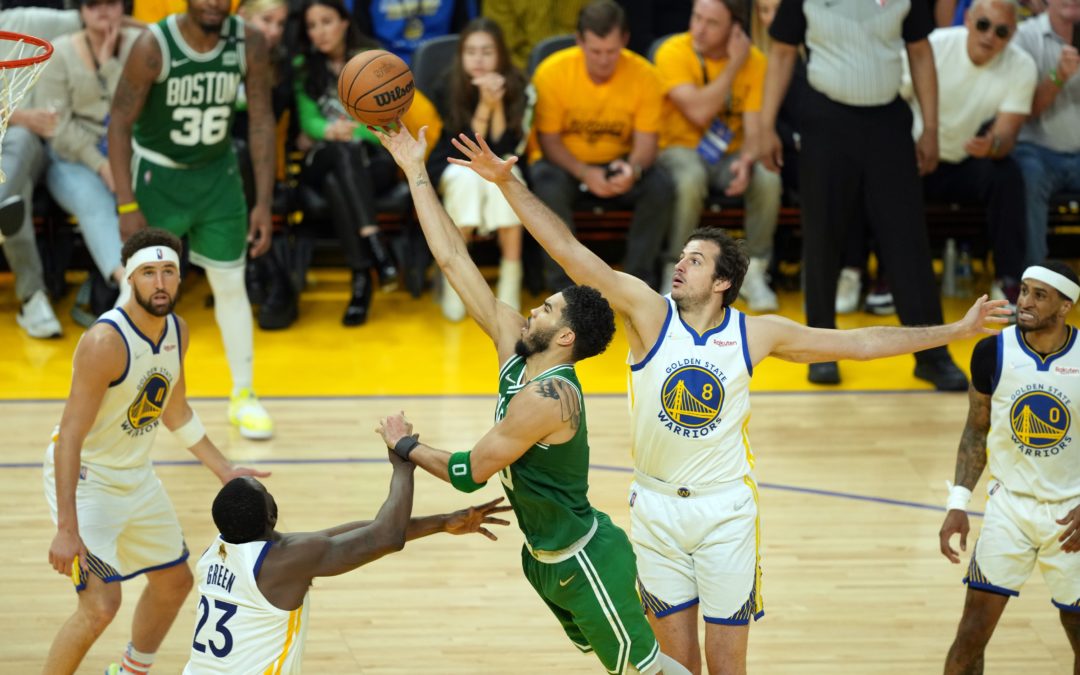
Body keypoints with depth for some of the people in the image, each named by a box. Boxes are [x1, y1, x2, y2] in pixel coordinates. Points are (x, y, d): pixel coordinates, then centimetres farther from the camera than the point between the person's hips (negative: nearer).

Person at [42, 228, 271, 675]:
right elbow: (69, 436, -29)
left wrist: (224, 470, 15)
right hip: (86, 478, -8)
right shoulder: (105, 342, -29)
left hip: (137, 475, 9)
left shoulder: (176, 331, -3)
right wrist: (66, 529, -34)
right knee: (100, 604, -18)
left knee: (174, 581, 20)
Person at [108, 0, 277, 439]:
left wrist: (263, 202, -8)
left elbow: (261, 121, -6)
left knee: (231, 284, 5)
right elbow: (120, 122, -17)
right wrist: (128, 206, -20)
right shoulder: (153, 46, -24)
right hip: (157, 172, -3)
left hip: (217, 171, 3)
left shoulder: (249, 44, -16)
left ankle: (244, 396, 17)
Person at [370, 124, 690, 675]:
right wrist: (415, 173, -7)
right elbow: (453, 259, -5)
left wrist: (406, 448, -11)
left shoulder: (547, 397, -29)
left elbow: (471, 472, -26)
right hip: (545, 555, 9)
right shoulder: (514, 345, -6)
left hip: (583, 562, -9)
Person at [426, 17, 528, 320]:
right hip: (455, 164, -1)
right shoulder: (449, 87, -14)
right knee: (468, 179, -36)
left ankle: (511, 282, -30)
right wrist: (484, 105, -31)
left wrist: (498, 105, -28)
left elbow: (504, 148, -15)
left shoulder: (514, 86, -11)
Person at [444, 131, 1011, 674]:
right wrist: (507, 183, -23)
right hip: (656, 507, 0)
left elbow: (859, 343, 4)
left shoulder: (756, 334, -3)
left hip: (726, 511, 0)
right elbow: (569, 251, -14)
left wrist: (956, 330, 4)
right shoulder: (649, 313, -7)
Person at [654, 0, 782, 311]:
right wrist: (734, 64, -21)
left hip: (731, 153, 3)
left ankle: (753, 272, -10)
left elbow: (755, 125, -8)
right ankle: (676, 274, -20)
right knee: (690, 180, -38)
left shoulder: (754, 60, -5)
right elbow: (698, 112, -25)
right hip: (680, 147, -3)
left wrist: (746, 160, -30)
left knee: (768, 180, -29)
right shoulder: (673, 52, -14)